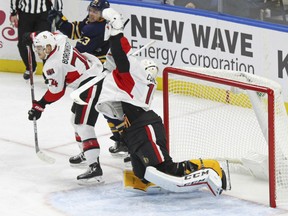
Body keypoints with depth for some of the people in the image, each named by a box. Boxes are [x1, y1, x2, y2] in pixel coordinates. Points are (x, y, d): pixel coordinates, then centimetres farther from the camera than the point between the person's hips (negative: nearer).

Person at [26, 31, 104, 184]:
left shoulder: (53, 64, -18)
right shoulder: (59, 40, 4)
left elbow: (56, 91, -11)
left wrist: (40, 106, -1)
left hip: (91, 83, -11)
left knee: (83, 125, -16)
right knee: (76, 115, 26)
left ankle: (94, 167, -27)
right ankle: (86, 154, 39)